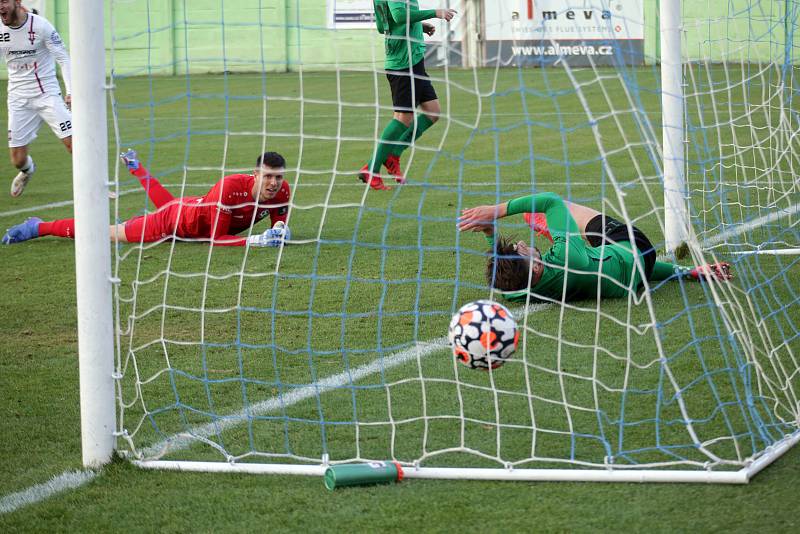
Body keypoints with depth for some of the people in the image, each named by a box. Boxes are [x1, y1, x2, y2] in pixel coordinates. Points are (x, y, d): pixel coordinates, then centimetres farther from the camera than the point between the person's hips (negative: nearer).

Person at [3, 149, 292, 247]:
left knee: (167, 203, 43)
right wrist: (253, 241, -48)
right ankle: (39, 227, 22)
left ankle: (135, 166, 73)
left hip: (196, 208, 7)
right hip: (175, 222, -7)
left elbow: (278, 222, -7)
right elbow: (216, 238, -37)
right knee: (108, 234, 5)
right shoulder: (230, 188, -43)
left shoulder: (281, 191, -25)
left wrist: (280, 229, -31)